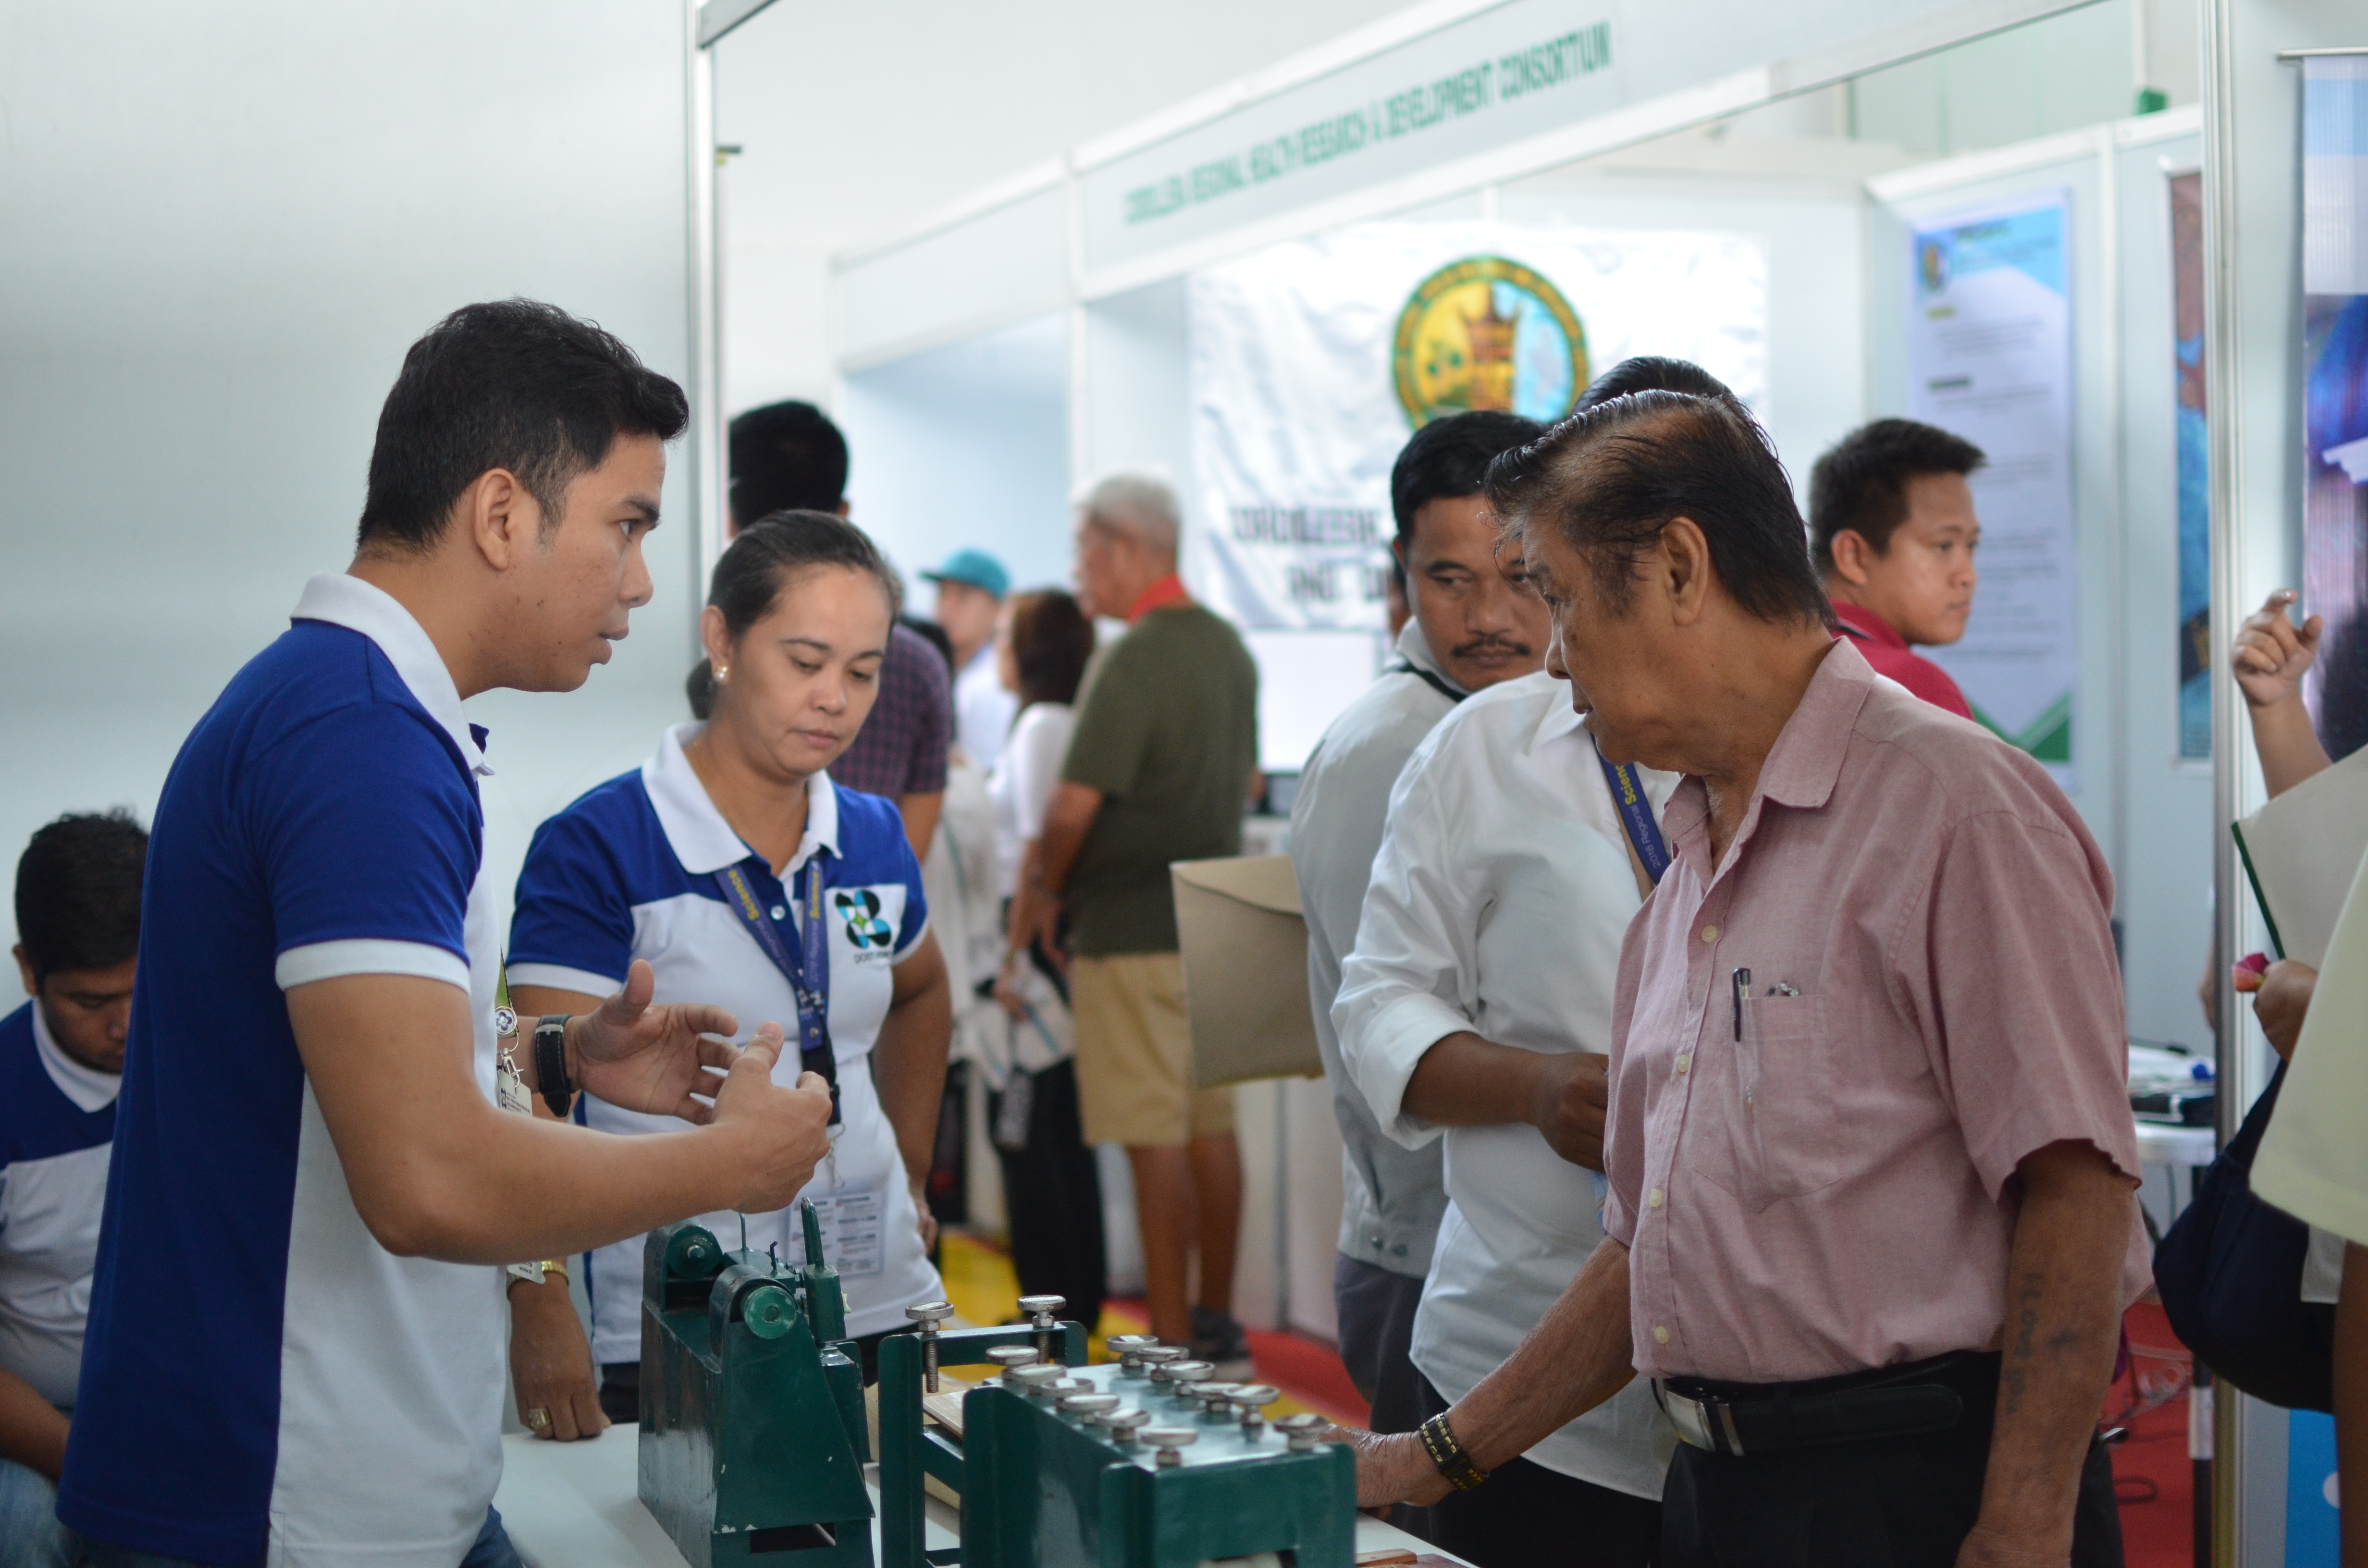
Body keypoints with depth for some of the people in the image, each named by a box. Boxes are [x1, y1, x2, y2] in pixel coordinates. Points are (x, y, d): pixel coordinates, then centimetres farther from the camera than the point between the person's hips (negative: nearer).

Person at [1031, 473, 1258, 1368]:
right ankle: (1218, 1327, 20)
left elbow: (1076, 802, -21)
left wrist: (1050, 893, -5)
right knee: (1211, 1126, 13)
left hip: (1131, 926, -9)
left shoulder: (1133, 660, -17)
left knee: (1155, 1140, -4)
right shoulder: (1228, 647, 11)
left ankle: (1174, 1344, -1)